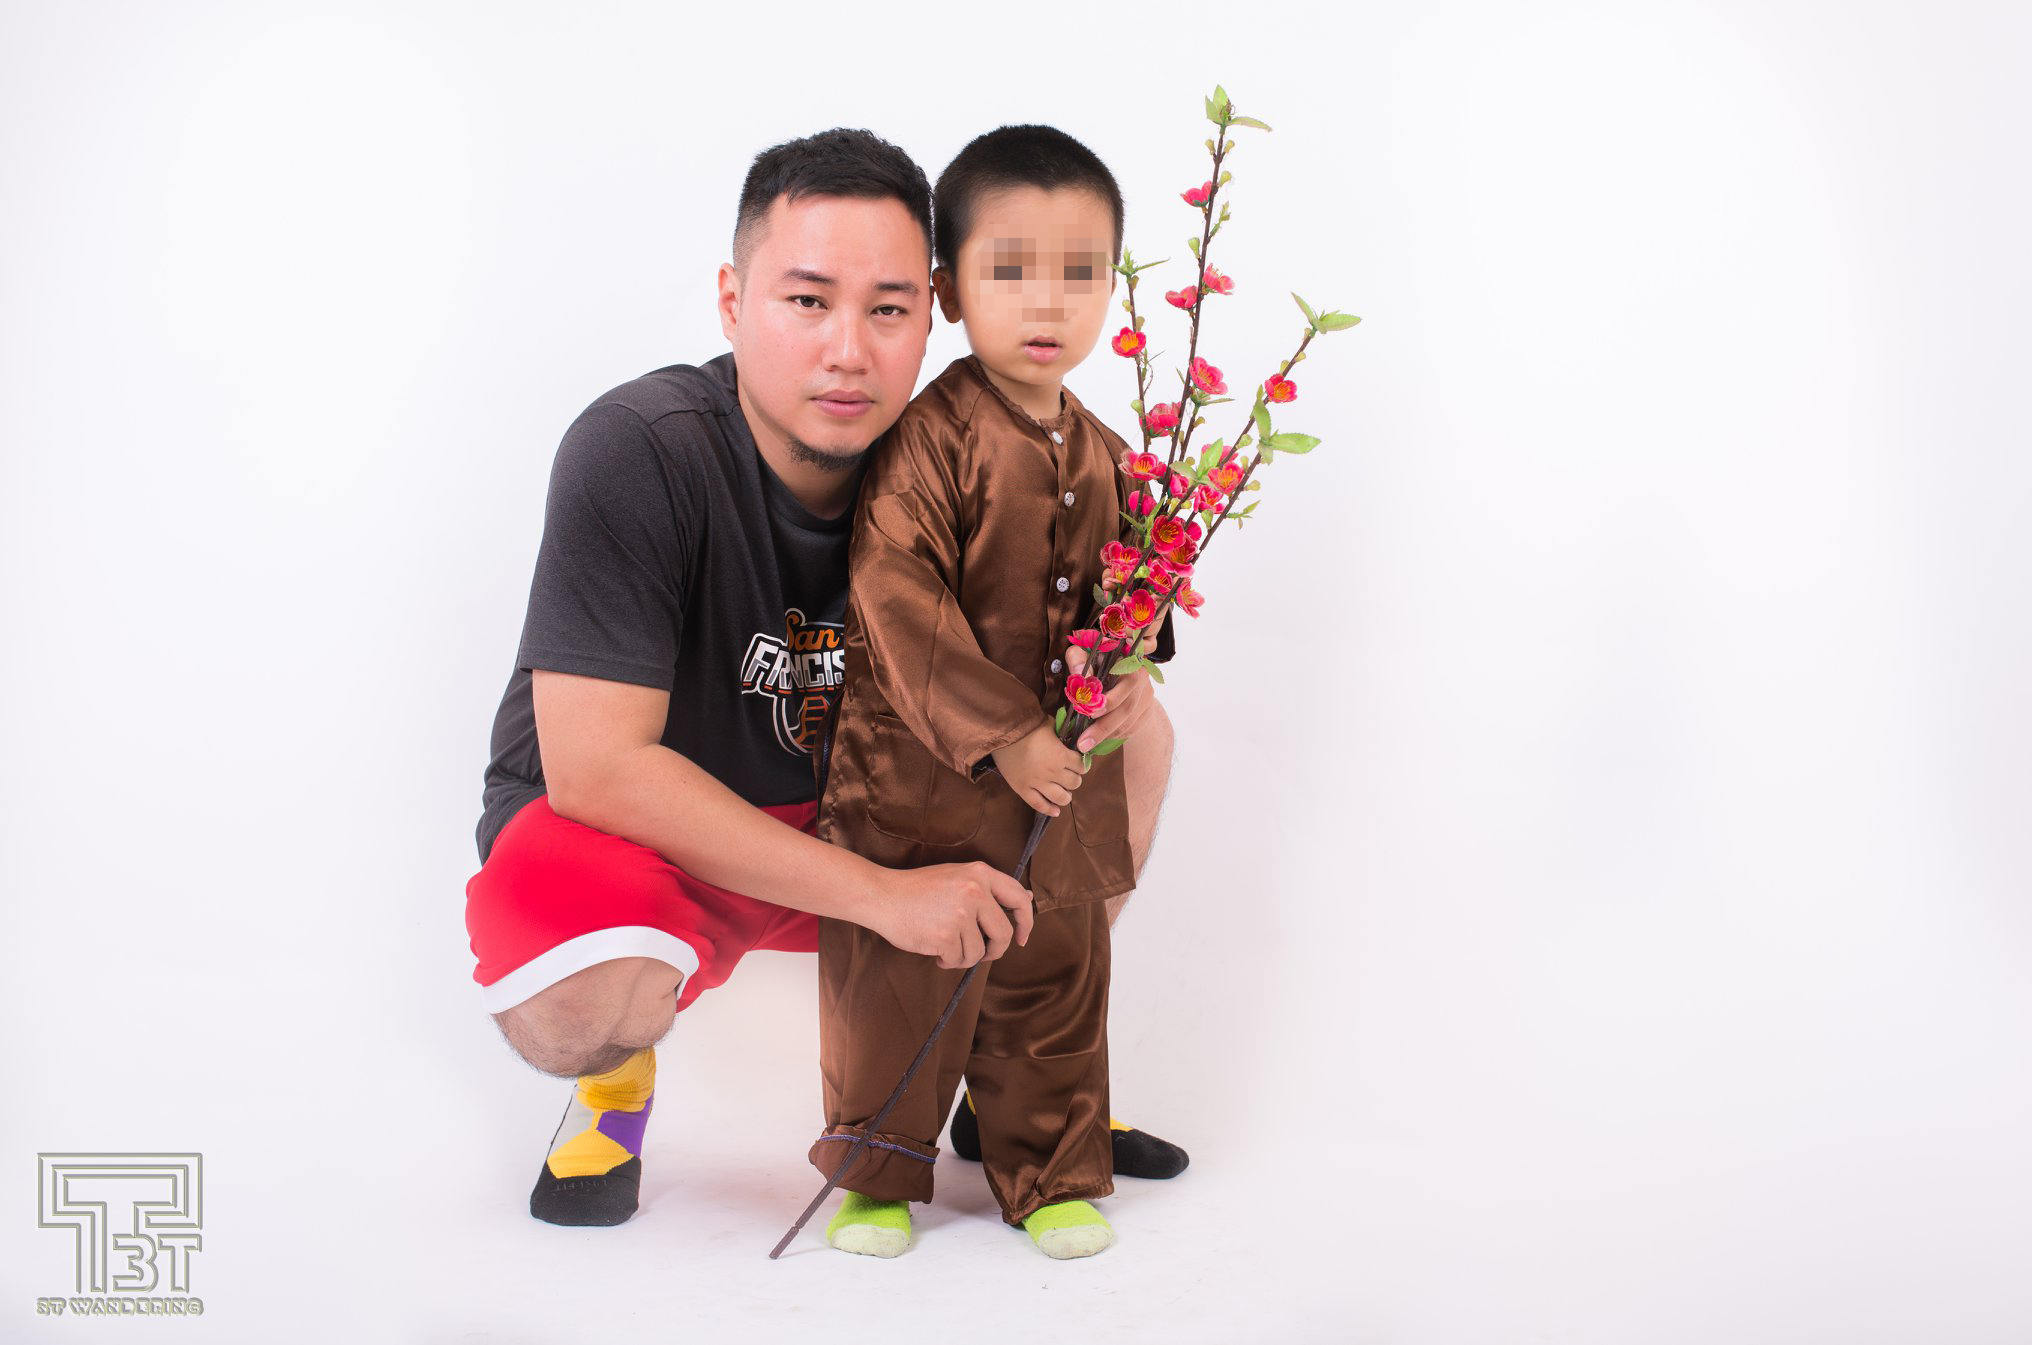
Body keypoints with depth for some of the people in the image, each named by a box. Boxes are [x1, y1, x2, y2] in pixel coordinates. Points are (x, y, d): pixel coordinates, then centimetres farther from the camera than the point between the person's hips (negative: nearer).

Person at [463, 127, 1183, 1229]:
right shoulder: (637, 454, -27)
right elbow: (598, 767, -31)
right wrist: (884, 895, -32)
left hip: (840, 823, 5)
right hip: (624, 842, -5)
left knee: (1137, 737, -5)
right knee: (581, 1001, -39)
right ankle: (616, 1071, 1)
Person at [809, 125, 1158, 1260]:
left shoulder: (1099, 454, 5)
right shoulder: (927, 441, -15)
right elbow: (900, 603, -20)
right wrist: (1000, 733, -21)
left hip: (1060, 776, 5)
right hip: (917, 771, -5)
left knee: (1056, 974, 14)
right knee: (899, 978, 6)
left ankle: (1055, 1174, 31)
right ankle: (879, 1174, 27)